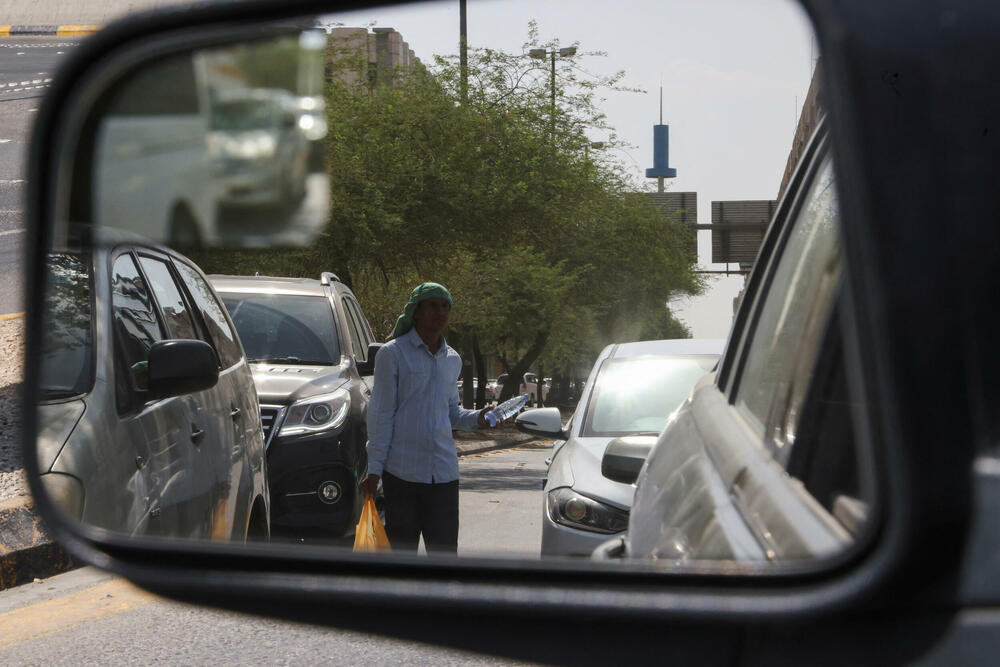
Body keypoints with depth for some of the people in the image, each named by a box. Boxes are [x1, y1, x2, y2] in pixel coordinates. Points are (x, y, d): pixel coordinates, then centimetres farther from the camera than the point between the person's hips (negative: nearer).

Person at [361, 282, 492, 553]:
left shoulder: (452, 360, 15)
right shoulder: (393, 353, -1)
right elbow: (381, 414, -3)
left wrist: (476, 418, 1)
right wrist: (375, 467, -8)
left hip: (443, 470, 4)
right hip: (402, 470, -4)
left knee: (445, 551, -1)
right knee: (402, 550, 1)